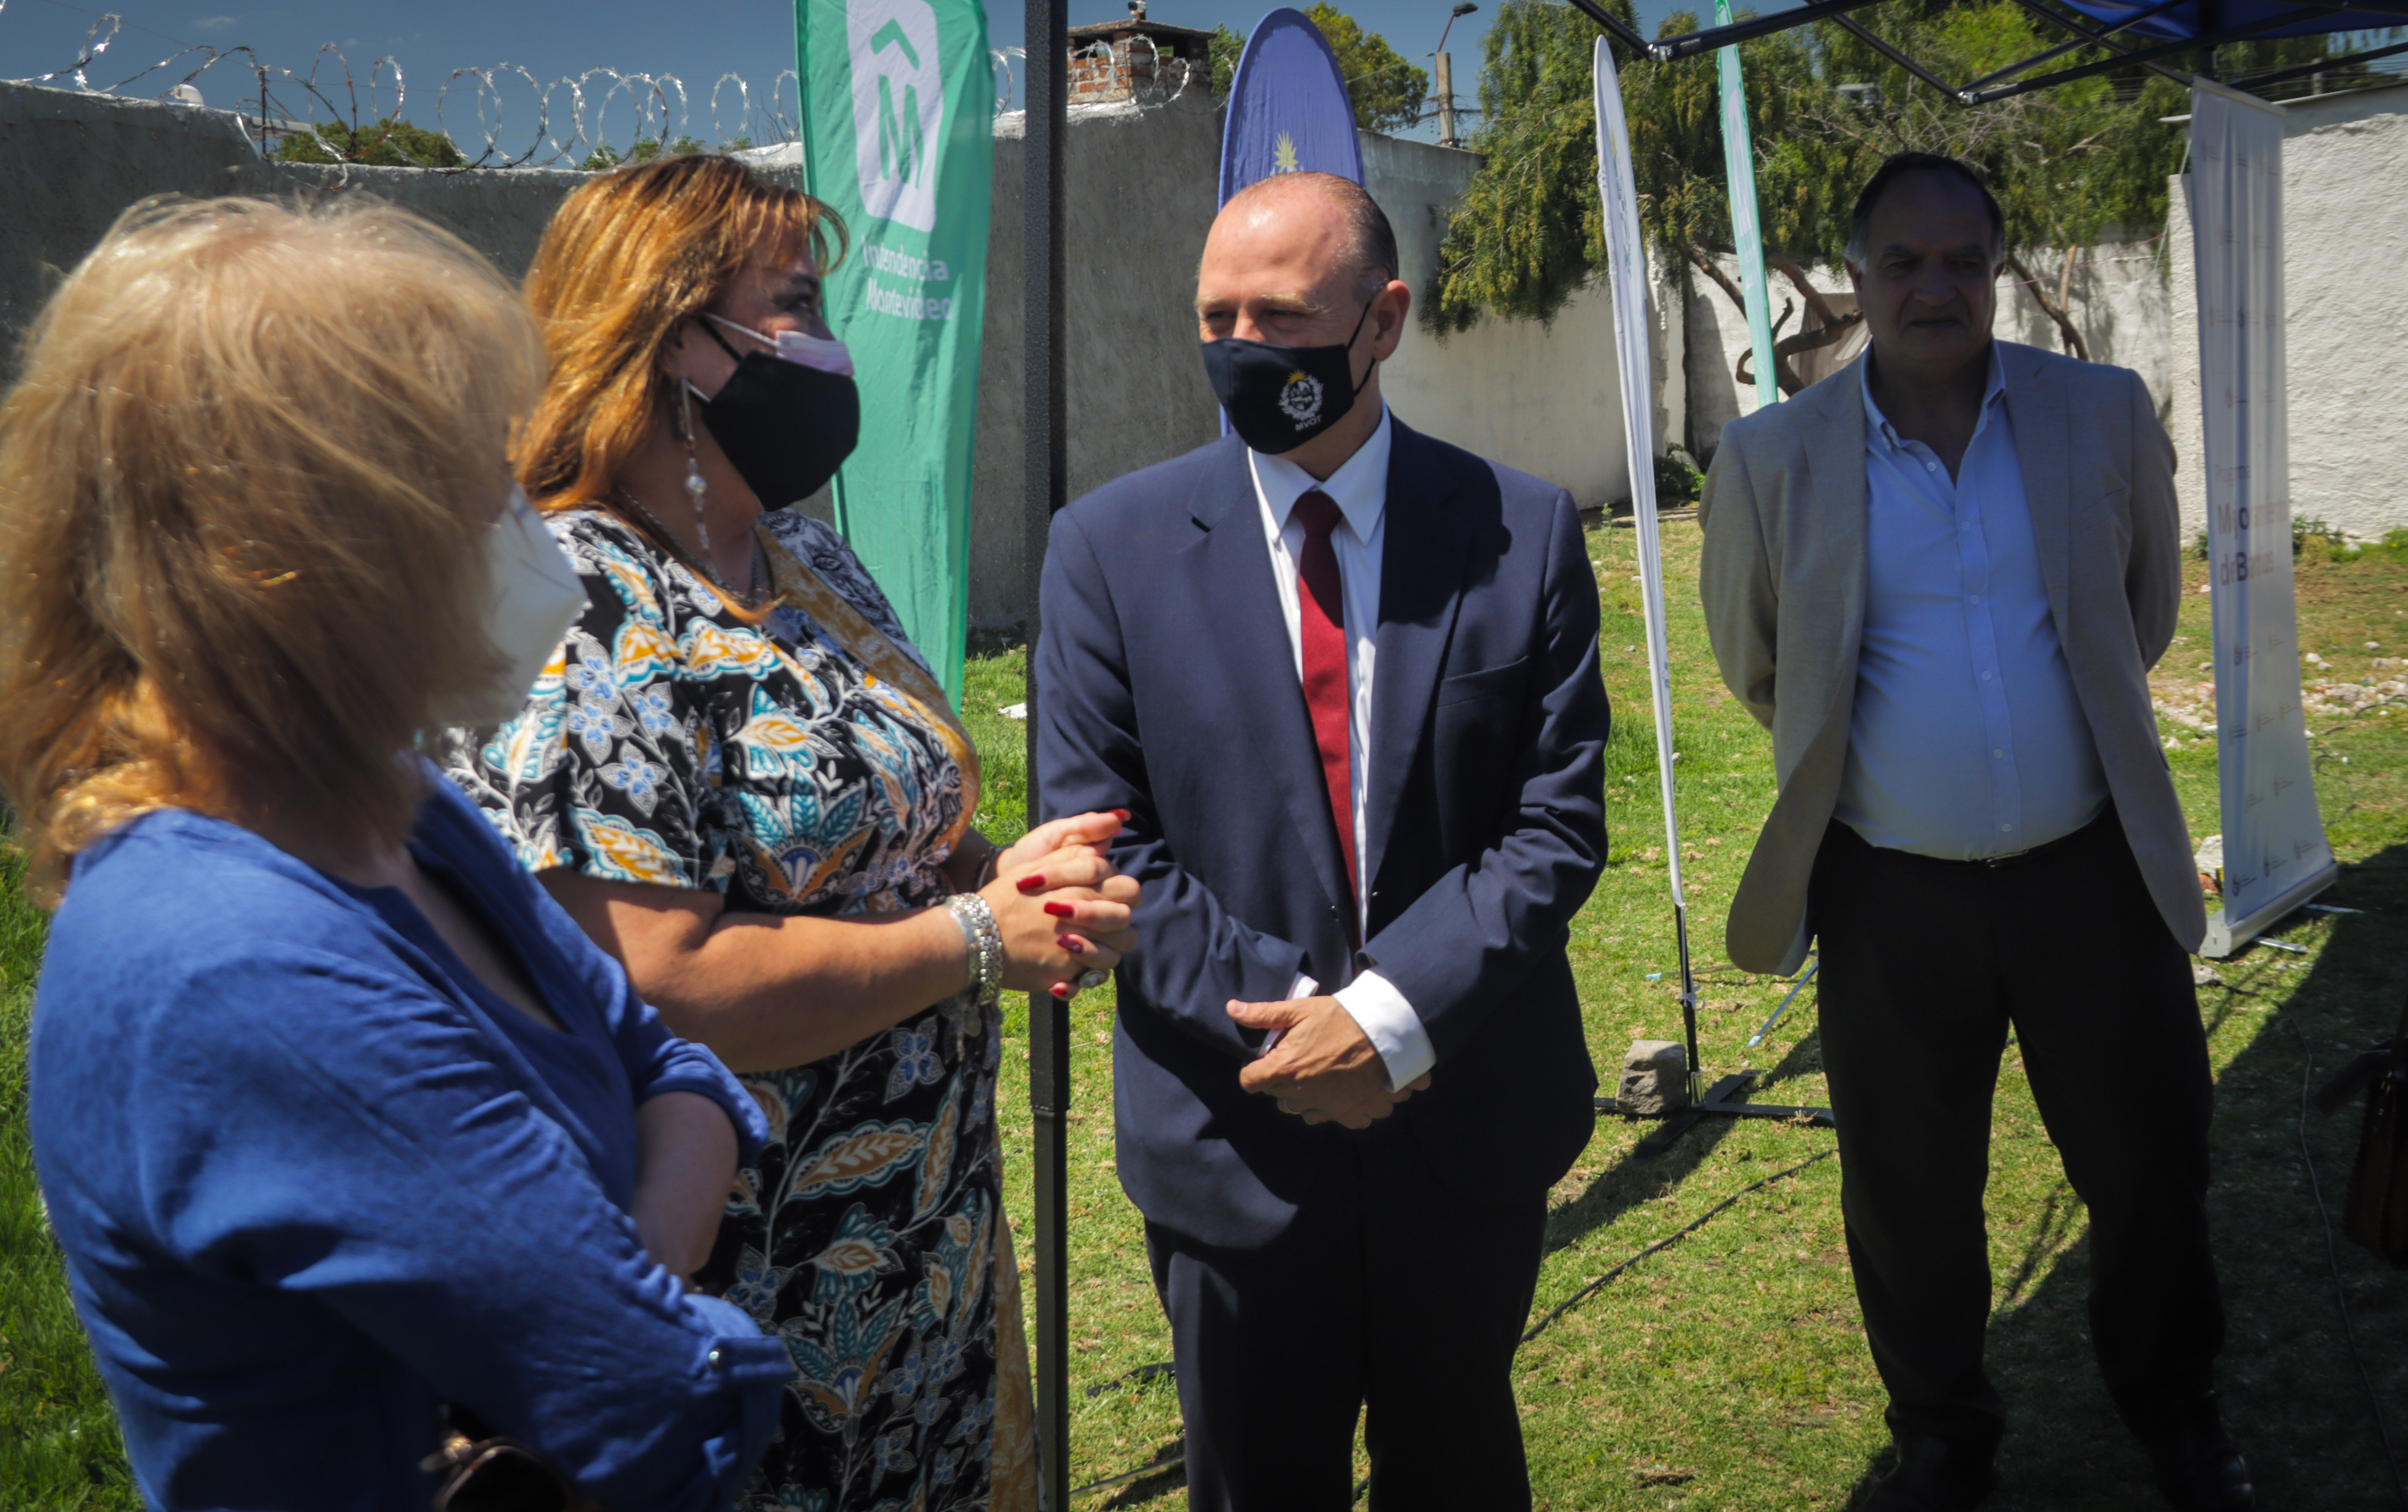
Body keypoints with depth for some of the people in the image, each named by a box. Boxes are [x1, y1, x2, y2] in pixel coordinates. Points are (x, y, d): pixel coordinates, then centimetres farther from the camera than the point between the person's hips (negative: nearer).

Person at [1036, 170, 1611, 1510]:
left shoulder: (1522, 531, -4)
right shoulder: (1113, 545, -5)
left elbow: (1559, 825, -6)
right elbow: (1098, 844, -6)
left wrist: (1396, 1013, -17)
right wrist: (1285, 1015, -15)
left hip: (1471, 1125, 1)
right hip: (1233, 1140, 0)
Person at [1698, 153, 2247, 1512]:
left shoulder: (2106, 416, -1)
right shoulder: (1775, 458, -6)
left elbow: (2147, 611, 15)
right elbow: (1754, 664, 9)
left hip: (2092, 875, 2)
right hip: (1892, 896, -1)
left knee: (2153, 1170, 16)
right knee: (1911, 1198, 12)